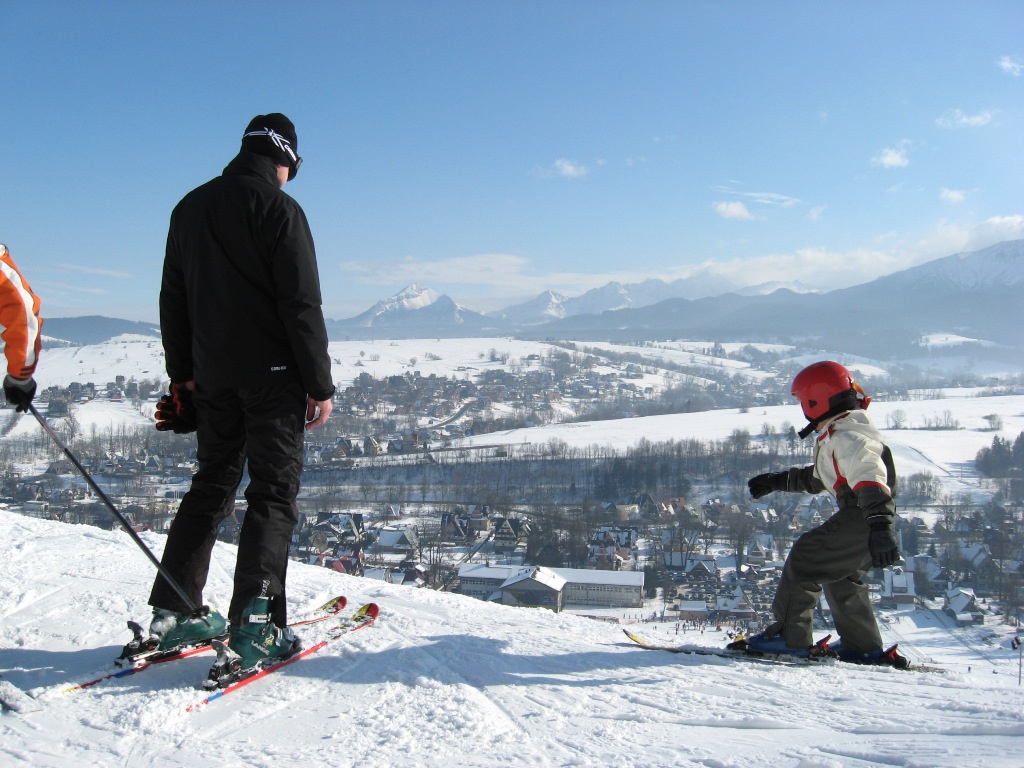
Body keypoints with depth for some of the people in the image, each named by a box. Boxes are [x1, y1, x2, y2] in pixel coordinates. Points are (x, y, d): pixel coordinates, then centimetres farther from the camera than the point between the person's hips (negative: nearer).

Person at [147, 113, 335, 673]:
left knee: (212, 484, 16)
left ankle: (173, 611, 17)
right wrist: (320, 385, -10)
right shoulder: (279, 210, -9)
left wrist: (181, 374, 22)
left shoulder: (190, 207, 13)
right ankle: (255, 620, -11)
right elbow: (302, 305, -13)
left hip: (212, 376, 6)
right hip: (272, 374, -6)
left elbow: (172, 299, 16)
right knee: (274, 490, -2)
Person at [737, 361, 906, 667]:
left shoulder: (847, 435, -15)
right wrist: (776, 481, 34)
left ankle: (789, 636, -7)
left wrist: (880, 527, -42)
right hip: (864, 518, 11)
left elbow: (869, 478, -30)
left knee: (804, 559, -8)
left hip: (863, 518, -11)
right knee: (839, 576, 24)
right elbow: (819, 477, 33)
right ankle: (863, 646, 30)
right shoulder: (842, 432, 20)